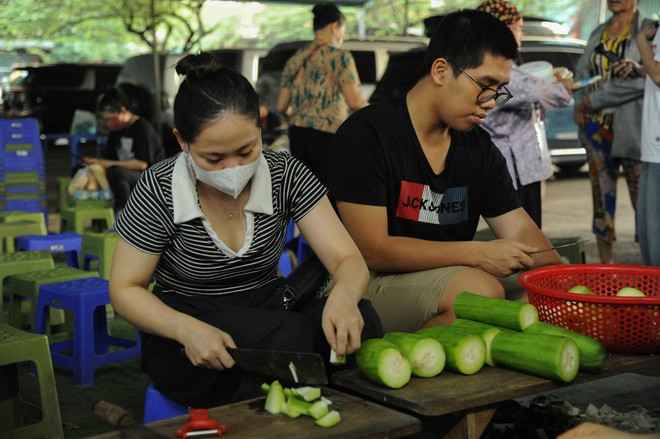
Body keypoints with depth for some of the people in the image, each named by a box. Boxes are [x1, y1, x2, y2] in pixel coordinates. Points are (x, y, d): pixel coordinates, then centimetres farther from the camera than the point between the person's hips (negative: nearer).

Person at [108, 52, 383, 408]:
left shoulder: (287, 175, -7)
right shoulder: (158, 192, -13)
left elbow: (349, 260, -11)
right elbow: (125, 289, -5)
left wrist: (343, 296, -38)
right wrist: (189, 330, -27)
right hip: (181, 335, -3)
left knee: (360, 319, -26)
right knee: (296, 337, -33)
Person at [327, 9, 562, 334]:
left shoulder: (480, 147, 8)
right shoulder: (366, 134, -13)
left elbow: (520, 230, 6)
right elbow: (371, 250, -18)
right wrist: (477, 253, -21)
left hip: (445, 279, 7)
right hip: (367, 284, -7)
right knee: (479, 291, -30)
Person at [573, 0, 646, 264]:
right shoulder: (598, 33, 15)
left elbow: (643, 80, -14)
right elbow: (582, 70, 18)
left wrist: (594, 100, -11)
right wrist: (579, 105, -1)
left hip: (632, 129, -6)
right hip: (597, 129, 6)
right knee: (602, 195, 8)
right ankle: (605, 265, 16)